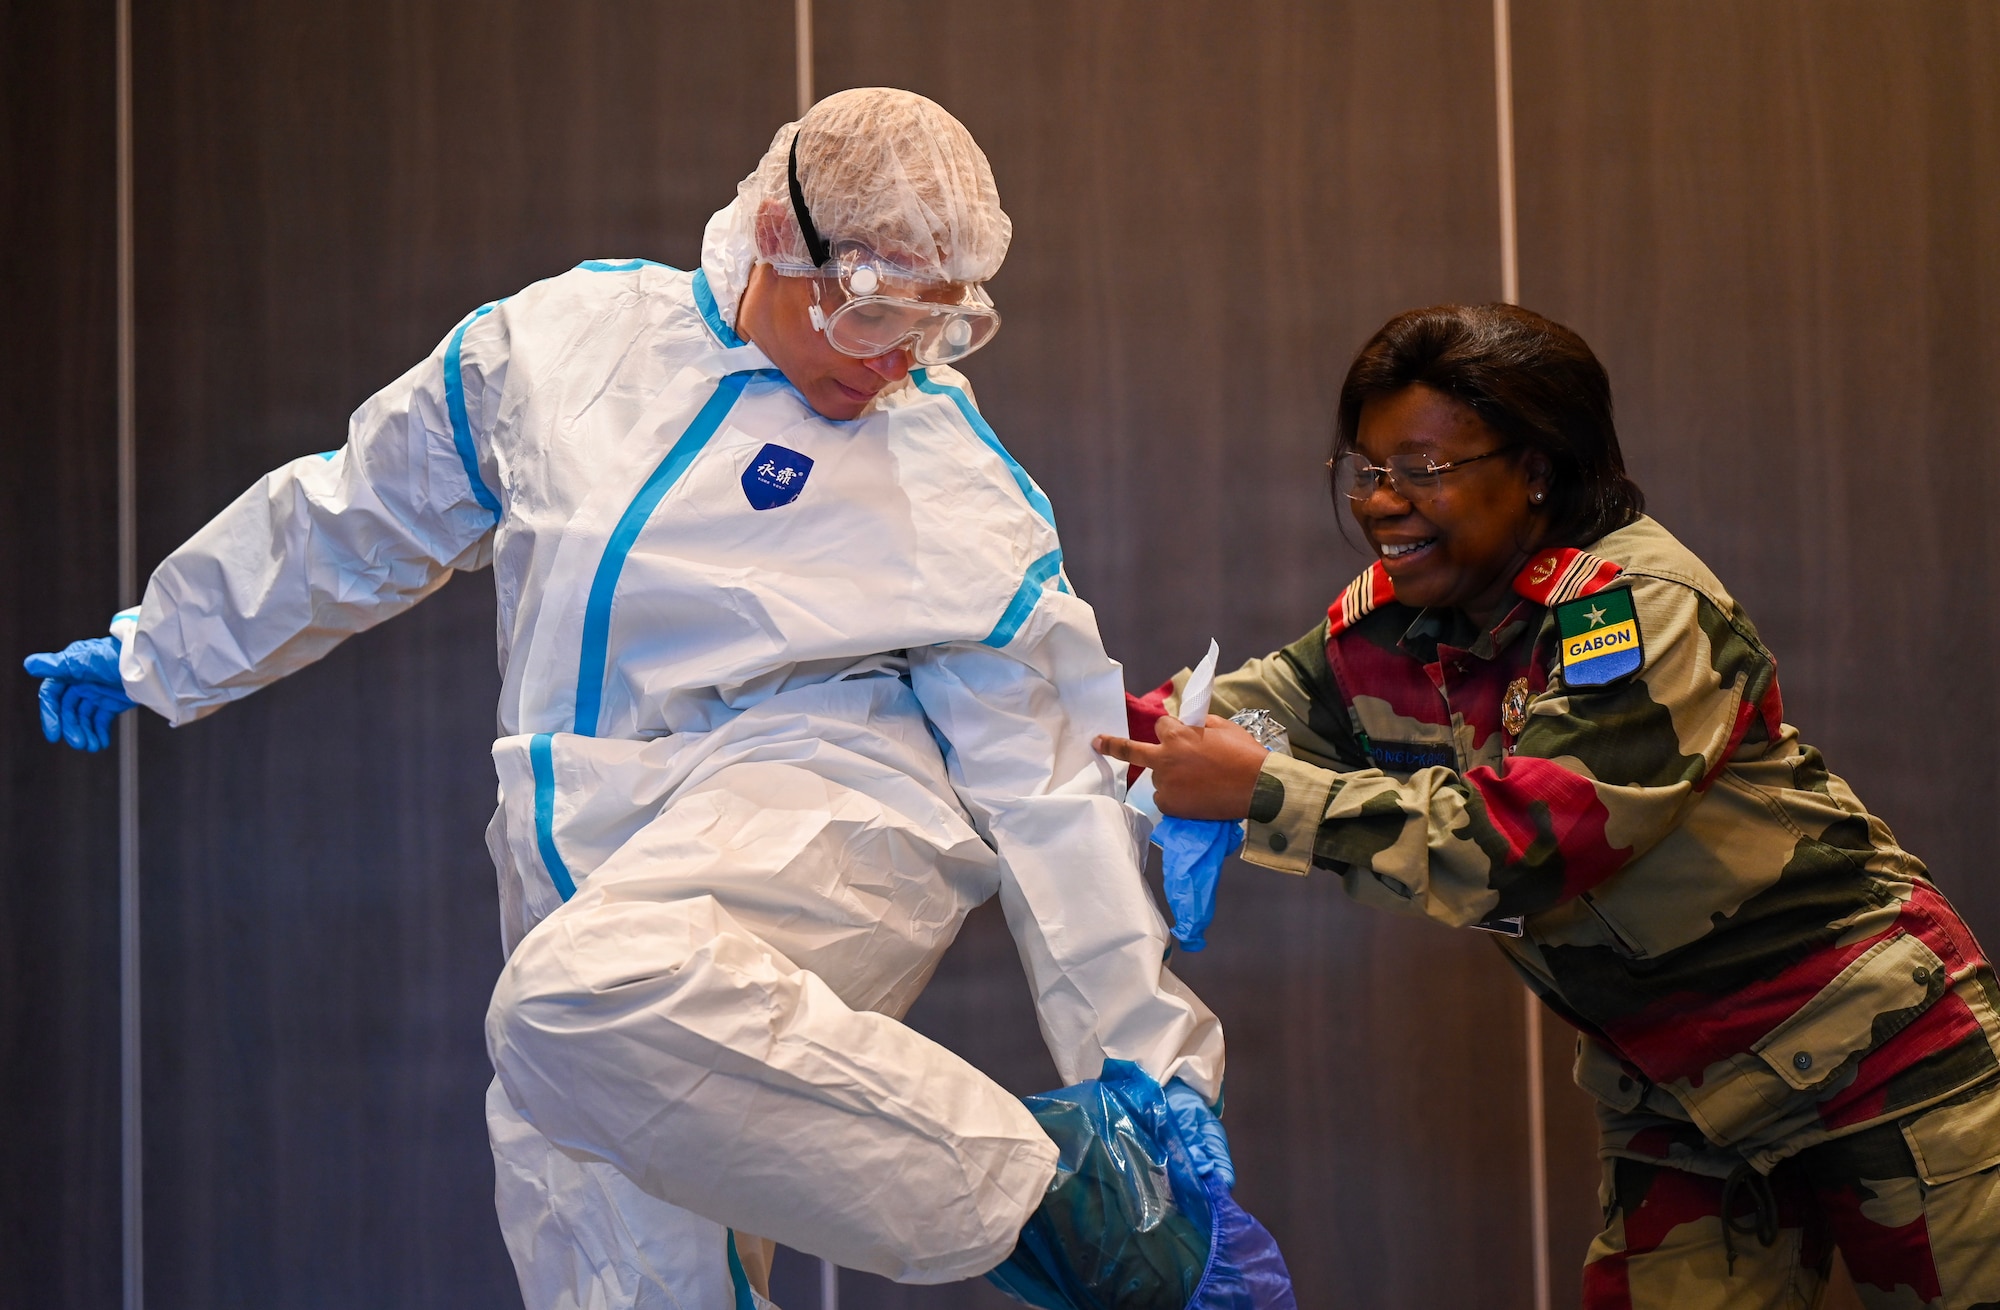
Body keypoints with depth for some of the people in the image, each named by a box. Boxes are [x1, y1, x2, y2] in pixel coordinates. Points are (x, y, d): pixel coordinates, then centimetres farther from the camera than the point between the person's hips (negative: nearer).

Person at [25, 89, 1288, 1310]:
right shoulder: (564, 341, 8)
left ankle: (1040, 1195, -26)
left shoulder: (960, 488, -1)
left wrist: (1151, 1058, -1)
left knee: (593, 1002, -36)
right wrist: (151, 654, 32)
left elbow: (1051, 784, 1)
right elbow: (358, 518, 22)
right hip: (588, 860, 5)